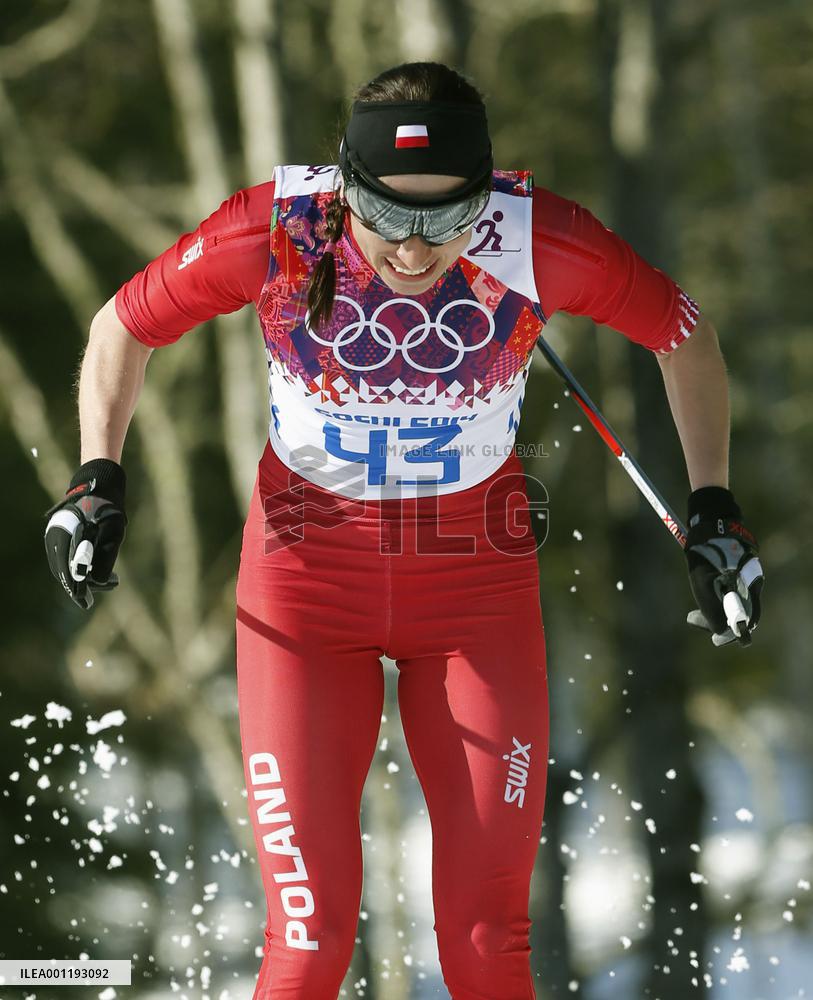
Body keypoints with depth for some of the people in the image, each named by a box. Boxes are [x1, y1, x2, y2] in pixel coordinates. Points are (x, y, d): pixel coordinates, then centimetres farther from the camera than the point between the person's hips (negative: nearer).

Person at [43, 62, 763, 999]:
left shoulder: (537, 240, -20)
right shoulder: (276, 230, -20)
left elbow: (684, 334, -1)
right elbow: (124, 326, -1)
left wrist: (712, 506, -2)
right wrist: (98, 478, -11)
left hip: (476, 579, 1)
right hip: (305, 576, 0)